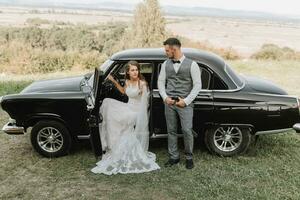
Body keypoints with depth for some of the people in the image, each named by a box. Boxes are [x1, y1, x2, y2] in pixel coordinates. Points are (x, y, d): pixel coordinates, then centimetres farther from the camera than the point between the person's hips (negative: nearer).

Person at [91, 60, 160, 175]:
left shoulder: (142, 83, -16)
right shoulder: (127, 82, 5)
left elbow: (144, 102, -16)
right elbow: (123, 91, 26)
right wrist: (114, 82, 19)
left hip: (137, 112, -7)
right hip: (128, 109, 8)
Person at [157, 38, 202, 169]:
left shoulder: (191, 64, -3)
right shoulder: (166, 64, 9)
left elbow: (197, 85, -4)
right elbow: (161, 82, 11)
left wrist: (186, 101, -11)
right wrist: (165, 97, -4)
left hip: (185, 103, -3)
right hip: (169, 102, 4)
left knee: (187, 131, -6)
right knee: (171, 131, 8)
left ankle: (189, 157, 14)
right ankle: (173, 157, 22)